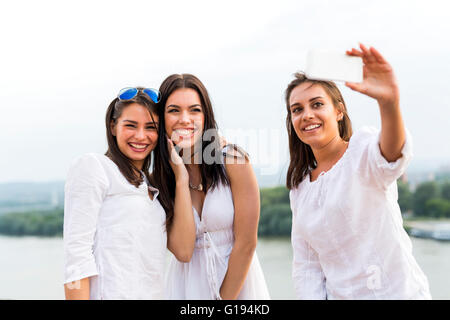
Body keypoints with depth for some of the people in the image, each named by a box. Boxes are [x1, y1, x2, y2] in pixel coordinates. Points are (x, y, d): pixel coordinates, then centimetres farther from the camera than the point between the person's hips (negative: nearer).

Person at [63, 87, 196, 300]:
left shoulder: (152, 186, 17)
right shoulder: (92, 166, -2)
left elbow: (183, 252, 4)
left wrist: (181, 178, 6)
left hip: (156, 293, 7)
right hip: (111, 294, -6)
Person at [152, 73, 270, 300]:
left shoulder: (233, 160, -14)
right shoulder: (159, 177, -5)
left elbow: (246, 242, -13)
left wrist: (224, 297, -12)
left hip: (237, 280, -2)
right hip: (187, 284, 2)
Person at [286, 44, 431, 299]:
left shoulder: (363, 148, -11)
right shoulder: (300, 187, 7)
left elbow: (391, 156, -37)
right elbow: (306, 266, 9)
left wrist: (389, 103, -55)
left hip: (399, 292, -5)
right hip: (339, 294, 5)